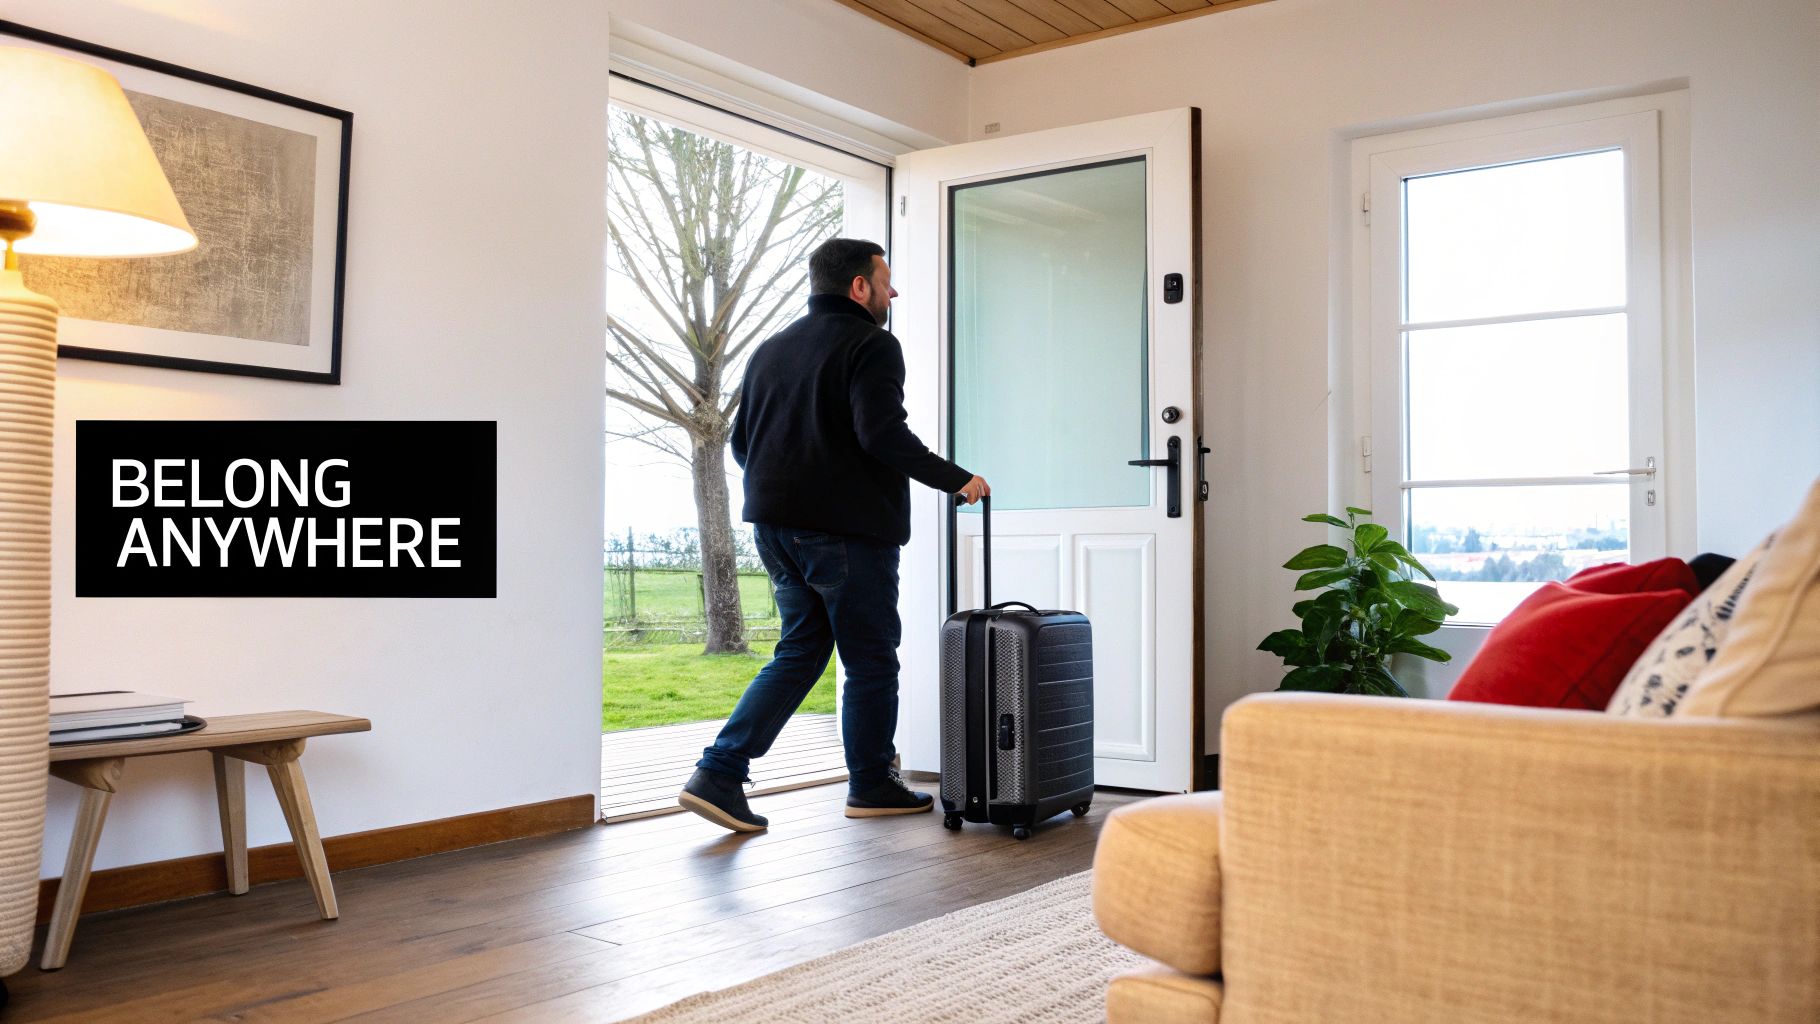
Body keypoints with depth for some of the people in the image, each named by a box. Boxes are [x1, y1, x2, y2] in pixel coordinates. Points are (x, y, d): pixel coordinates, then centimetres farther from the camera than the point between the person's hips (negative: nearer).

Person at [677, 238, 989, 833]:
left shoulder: (770, 349, 17)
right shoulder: (870, 345, -7)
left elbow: (741, 443, 20)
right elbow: (882, 433, -22)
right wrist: (955, 480, -14)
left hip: (775, 529, 8)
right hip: (847, 529, -8)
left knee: (799, 653, 14)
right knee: (871, 661, 7)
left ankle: (719, 773, 3)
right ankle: (871, 787, 18)